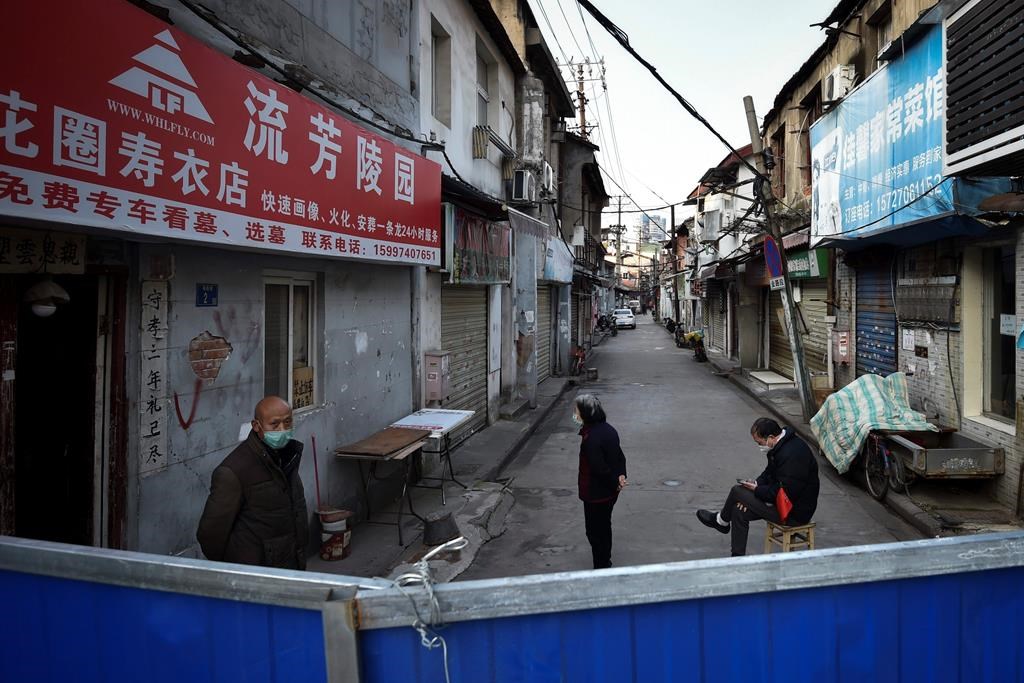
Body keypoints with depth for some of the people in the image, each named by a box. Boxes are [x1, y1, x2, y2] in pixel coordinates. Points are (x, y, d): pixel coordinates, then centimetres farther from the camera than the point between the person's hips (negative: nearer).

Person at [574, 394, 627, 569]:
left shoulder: (590, 438, -28)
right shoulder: (608, 429, 0)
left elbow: (599, 468, -26)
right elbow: (620, 456, 7)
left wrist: (615, 483, -12)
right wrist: (621, 475, -4)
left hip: (595, 495, -9)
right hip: (609, 493, 9)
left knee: (595, 532, 7)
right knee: (604, 527, 24)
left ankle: (601, 568, 19)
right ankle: (606, 562, 40)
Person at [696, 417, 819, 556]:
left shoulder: (791, 455, -31)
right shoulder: (782, 445, 3)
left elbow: (784, 494, -29)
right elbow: (769, 472, 15)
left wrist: (756, 490, -16)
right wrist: (757, 483, -3)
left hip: (795, 513, -10)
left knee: (737, 491, -10)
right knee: (739, 511, 5)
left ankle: (721, 521, 19)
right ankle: (738, 558, 16)